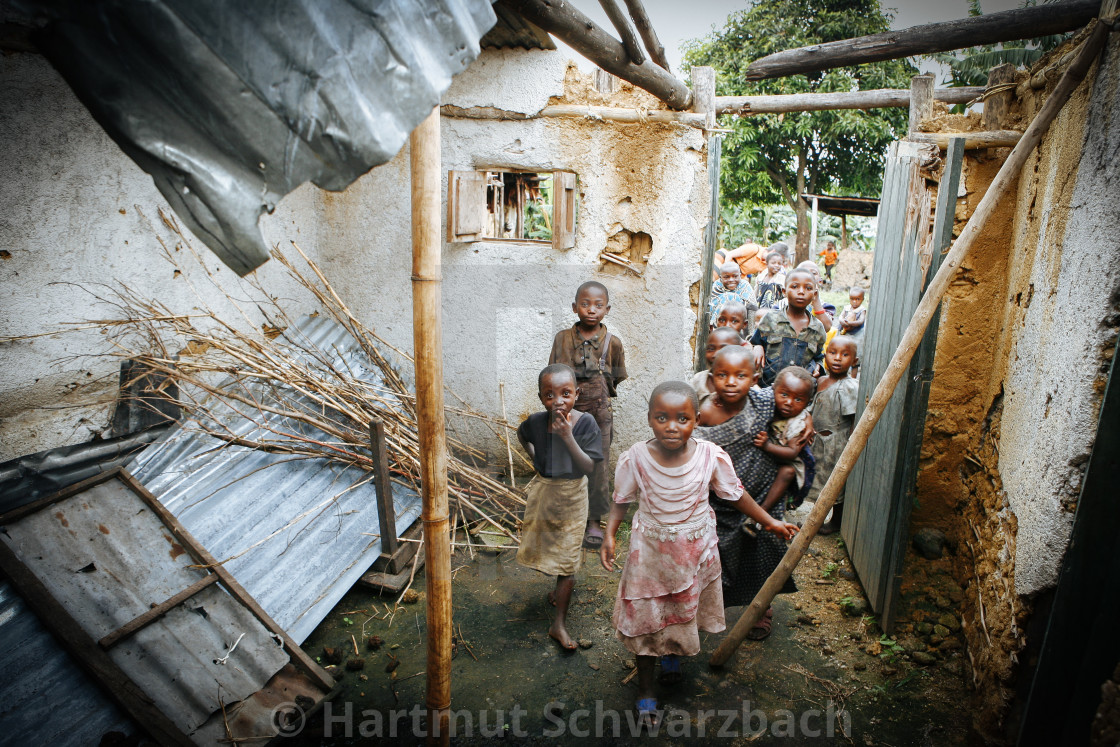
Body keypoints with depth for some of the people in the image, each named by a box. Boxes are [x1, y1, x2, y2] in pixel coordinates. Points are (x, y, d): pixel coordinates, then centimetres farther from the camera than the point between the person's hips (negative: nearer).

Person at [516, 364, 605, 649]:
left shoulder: (585, 423, -22)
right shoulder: (537, 421, -14)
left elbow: (589, 467, -24)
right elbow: (522, 435, 11)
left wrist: (568, 437, -34)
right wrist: (534, 457, 1)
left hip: (571, 494, -3)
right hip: (543, 490, 3)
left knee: (567, 554, 1)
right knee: (546, 545, 18)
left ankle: (559, 624, 8)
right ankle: (561, 585, 48)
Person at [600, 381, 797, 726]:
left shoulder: (712, 457, -19)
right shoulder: (635, 458, -21)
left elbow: (735, 495, -2)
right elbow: (621, 500, -5)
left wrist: (771, 522, 5)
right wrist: (609, 536, -17)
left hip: (695, 551, 2)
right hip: (650, 550, -1)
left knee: (686, 610, 23)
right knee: (645, 617, 8)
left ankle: (673, 653, 56)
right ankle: (646, 688, 31)